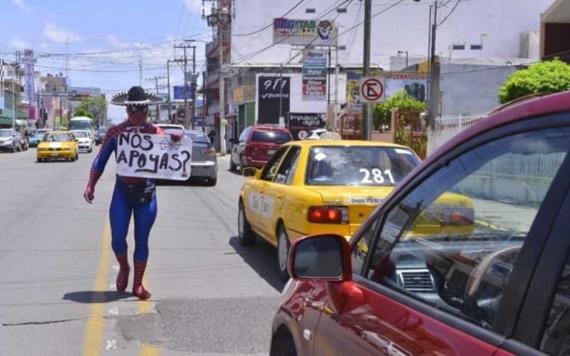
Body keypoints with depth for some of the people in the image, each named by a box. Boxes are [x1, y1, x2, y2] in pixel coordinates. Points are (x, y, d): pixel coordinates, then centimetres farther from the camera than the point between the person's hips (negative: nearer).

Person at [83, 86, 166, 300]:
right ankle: (124, 268, 26)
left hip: (147, 192, 0)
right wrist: (90, 185, -4)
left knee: (142, 240, 6)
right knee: (117, 238, -5)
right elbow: (101, 160, 6)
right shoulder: (115, 132, 3)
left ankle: (138, 285, 19)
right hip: (122, 191, 0)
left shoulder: (155, 133, 3)